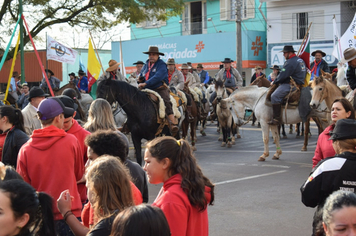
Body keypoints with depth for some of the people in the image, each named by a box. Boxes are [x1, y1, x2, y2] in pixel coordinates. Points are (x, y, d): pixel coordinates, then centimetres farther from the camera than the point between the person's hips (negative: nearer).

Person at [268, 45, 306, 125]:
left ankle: (276, 118, -25)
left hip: (291, 85, -12)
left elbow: (282, 76, -19)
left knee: (275, 96, -21)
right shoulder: (301, 60, 18)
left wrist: (275, 82, -1)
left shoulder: (290, 62, -16)